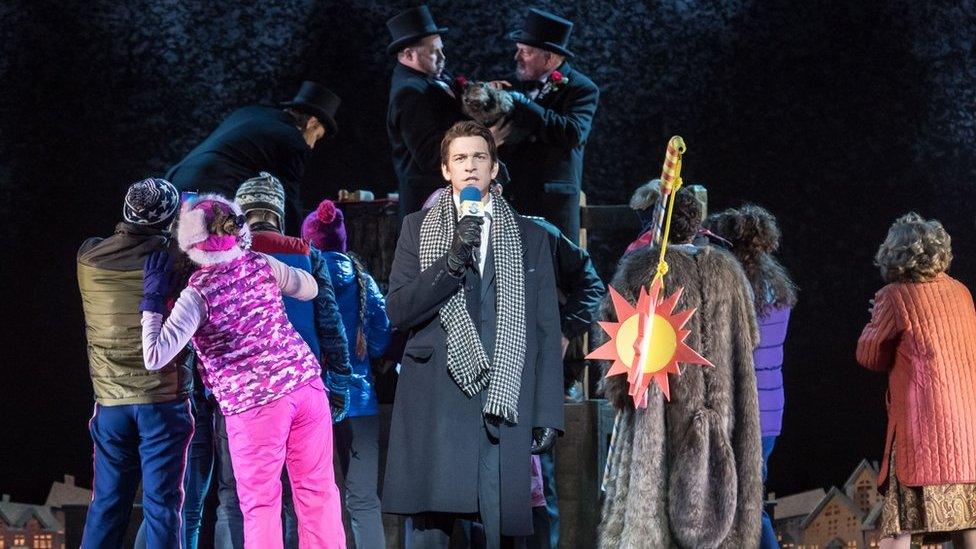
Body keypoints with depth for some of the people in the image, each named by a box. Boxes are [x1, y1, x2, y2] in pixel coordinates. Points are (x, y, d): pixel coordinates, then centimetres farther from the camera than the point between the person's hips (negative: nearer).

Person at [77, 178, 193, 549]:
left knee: (106, 504, 10)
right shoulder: (174, 256, -9)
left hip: (110, 401, 3)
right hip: (163, 397, -3)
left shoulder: (89, 257, 1)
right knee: (162, 504, -1)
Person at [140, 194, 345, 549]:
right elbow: (310, 288, 21)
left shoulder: (198, 294, -11)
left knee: (260, 504, 6)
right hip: (305, 384, 4)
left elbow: (155, 357, -18)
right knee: (318, 490, 10)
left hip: (252, 403, -4)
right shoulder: (261, 265, 2)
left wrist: (152, 300, -8)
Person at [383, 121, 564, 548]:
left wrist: (547, 414, 4)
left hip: (504, 405, 1)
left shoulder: (530, 238, 14)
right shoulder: (418, 228, 13)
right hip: (435, 404, -1)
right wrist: (452, 260, -11)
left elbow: (546, 332, 12)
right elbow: (397, 311, 3)